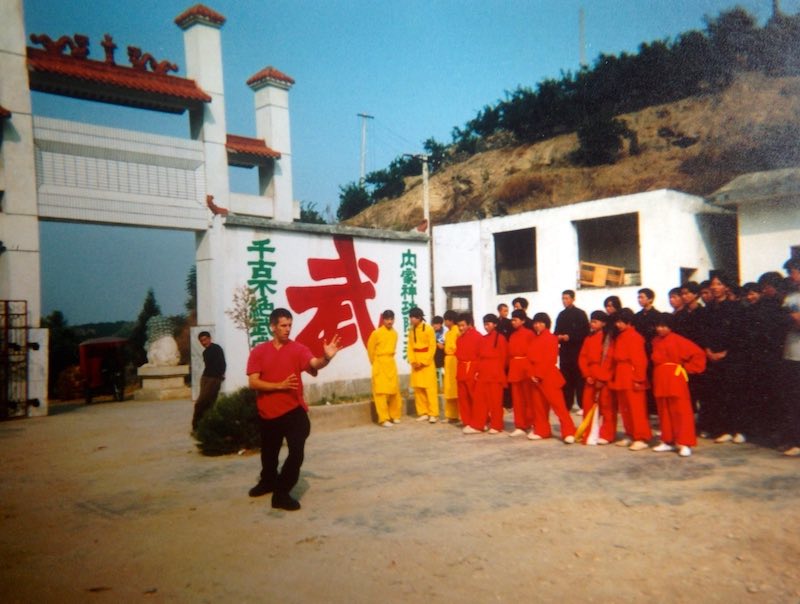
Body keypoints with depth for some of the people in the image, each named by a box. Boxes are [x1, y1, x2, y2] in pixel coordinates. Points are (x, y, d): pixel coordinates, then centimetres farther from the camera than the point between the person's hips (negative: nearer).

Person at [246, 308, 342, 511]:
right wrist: (280, 385, -20)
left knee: (297, 452, -12)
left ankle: (281, 493, 6)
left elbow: (314, 364, -24)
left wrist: (326, 358, -46)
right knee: (269, 453, 21)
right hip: (268, 412, 2)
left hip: (293, 410, -1)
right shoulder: (258, 351, -2)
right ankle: (268, 482, 50)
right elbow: (253, 382, -9)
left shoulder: (298, 348, -5)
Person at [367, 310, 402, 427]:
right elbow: (370, 350, -3)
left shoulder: (394, 333, 5)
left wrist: (389, 359, 15)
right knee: (381, 392, -5)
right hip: (380, 365, -6)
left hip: (391, 364, 6)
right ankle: (384, 419, -2)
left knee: (394, 391, 10)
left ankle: (394, 416, 23)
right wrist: (375, 363, 6)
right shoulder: (376, 333, -13)